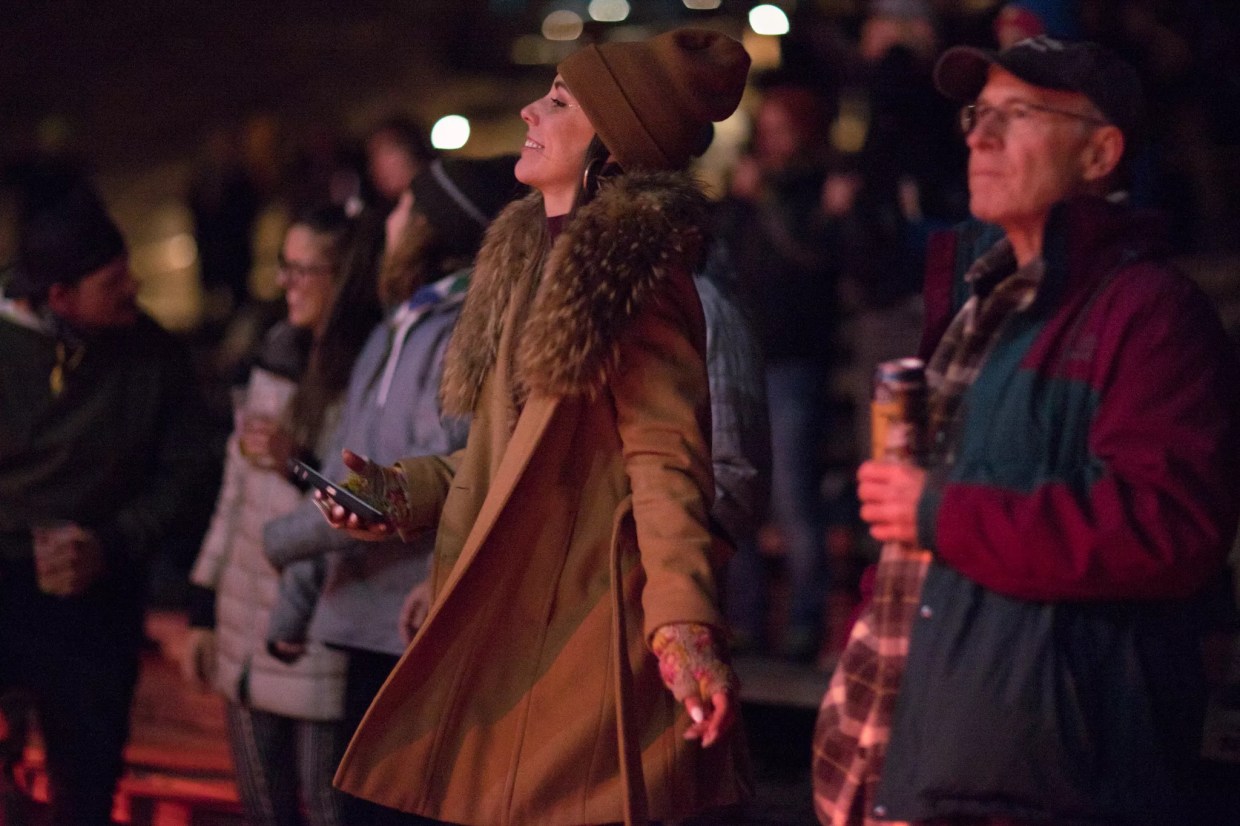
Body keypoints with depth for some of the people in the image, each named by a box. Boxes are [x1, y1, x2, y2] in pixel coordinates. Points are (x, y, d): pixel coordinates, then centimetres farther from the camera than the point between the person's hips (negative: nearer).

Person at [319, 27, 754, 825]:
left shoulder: (633, 272, -9)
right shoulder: (529, 259, 17)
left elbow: (665, 459, -17)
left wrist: (683, 622, -26)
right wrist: (405, 494, 13)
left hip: (587, 623, -8)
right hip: (502, 618, 8)